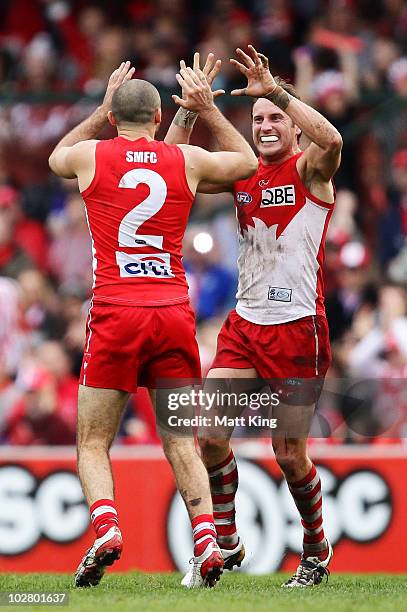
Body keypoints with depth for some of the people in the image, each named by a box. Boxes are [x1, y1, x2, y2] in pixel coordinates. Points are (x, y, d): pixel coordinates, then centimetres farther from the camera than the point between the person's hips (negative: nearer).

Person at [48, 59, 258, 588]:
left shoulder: (91, 156, 3)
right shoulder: (186, 160, 7)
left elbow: (57, 156, 30)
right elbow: (247, 162, 28)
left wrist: (102, 110, 35)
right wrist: (208, 110, 33)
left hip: (115, 314, -2)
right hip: (175, 313, 2)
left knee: (93, 444, 5)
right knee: (181, 443, 7)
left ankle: (106, 526, -18)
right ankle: (206, 538, -10)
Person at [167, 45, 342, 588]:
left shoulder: (309, 170, -5)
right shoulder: (243, 173, 10)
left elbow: (331, 140, -28)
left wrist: (275, 89, -30)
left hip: (297, 328, -5)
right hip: (244, 324, 5)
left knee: (289, 454, 0)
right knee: (210, 437, -5)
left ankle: (317, 552, 20)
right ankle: (226, 546, 10)